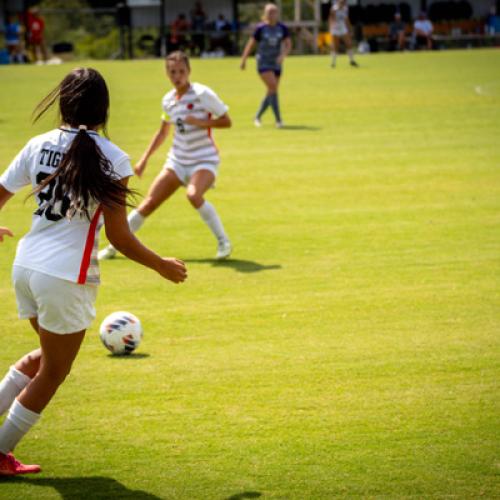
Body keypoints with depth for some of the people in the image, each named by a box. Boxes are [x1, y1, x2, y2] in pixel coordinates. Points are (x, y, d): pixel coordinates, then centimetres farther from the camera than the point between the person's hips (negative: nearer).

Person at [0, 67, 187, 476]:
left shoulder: (39, 146, 2)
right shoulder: (111, 159, -12)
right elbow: (119, 237, -12)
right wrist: (163, 266, 3)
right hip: (67, 277, -6)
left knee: (46, 356, 28)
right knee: (53, 372, 14)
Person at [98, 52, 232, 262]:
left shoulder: (202, 94, -14)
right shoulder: (168, 100, 5)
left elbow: (226, 121, -11)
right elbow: (163, 132, 20)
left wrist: (200, 122, -24)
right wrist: (144, 158, 16)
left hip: (204, 160, -5)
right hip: (177, 160, 5)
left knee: (194, 195, -34)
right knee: (149, 202, 0)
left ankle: (223, 242, -17)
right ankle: (115, 245, 13)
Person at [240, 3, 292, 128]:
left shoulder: (282, 28, -1)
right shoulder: (260, 28, -8)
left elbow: (288, 44, -4)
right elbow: (251, 44, 0)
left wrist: (283, 55, -23)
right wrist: (243, 60, 2)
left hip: (276, 63, 4)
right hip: (263, 63, -4)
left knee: (271, 94, 8)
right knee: (273, 88, -19)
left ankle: (257, 117, 28)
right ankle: (278, 120, -18)